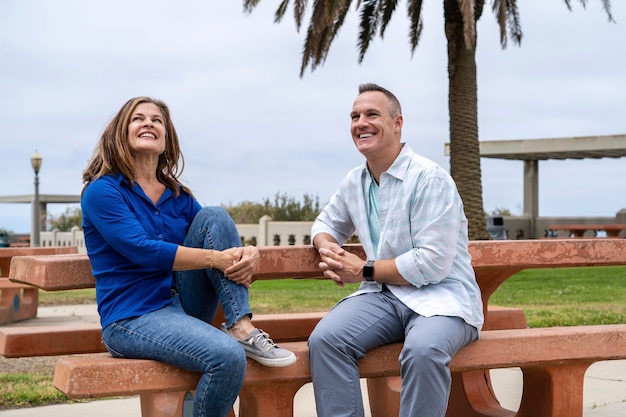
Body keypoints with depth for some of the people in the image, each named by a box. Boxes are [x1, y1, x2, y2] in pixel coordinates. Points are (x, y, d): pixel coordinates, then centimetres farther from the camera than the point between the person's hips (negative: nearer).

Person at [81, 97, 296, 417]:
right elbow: (142, 250, -19)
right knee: (228, 356, -32)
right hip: (131, 319, -6)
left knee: (214, 217, -10)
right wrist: (216, 258, -24)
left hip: (181, 304, 7)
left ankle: (241, 328, -18)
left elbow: (220, 234, 6)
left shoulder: (178, 196, 13)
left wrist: (248, 255, -18)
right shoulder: (101, 191, -6)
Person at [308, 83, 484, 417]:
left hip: (442, 298, -6)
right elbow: (326, 223, 27)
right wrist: (327, 247, 0)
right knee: (323, 339, -23)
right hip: (384, 295, 6)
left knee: (422, 350, -39)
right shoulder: (354, 182, 9)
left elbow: (432, 265, -19)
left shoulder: (430, 179, -13)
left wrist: (364, 271, -10)